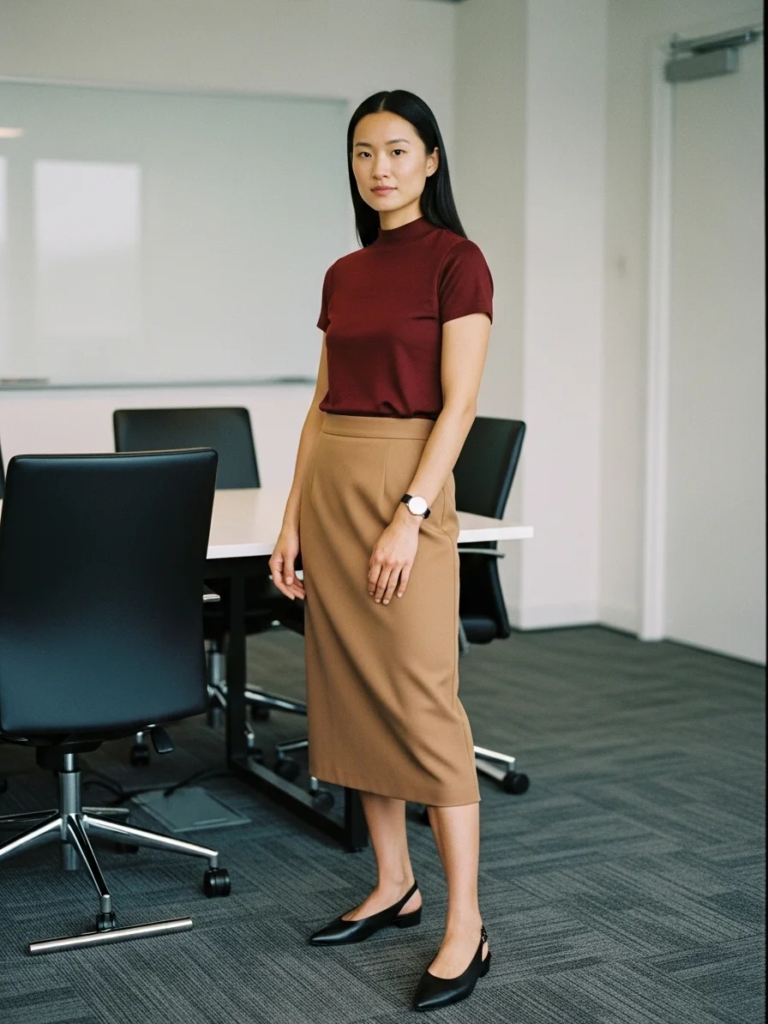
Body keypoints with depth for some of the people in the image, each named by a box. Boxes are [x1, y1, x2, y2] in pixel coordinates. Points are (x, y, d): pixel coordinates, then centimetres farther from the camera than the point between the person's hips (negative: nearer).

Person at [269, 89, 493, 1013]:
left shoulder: (456, 261, -6)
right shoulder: (342, 275, 14)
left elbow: (458, 403, -12)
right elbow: (321, 404, 14)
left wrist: (411, 515, -19)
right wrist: (293, 518, 8)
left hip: (407, 480, -7)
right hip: (329, 482, 8)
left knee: (423, 698, -9)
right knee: (349, 690, 10)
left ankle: (465, 926, -2)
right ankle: (393, 886, 23)